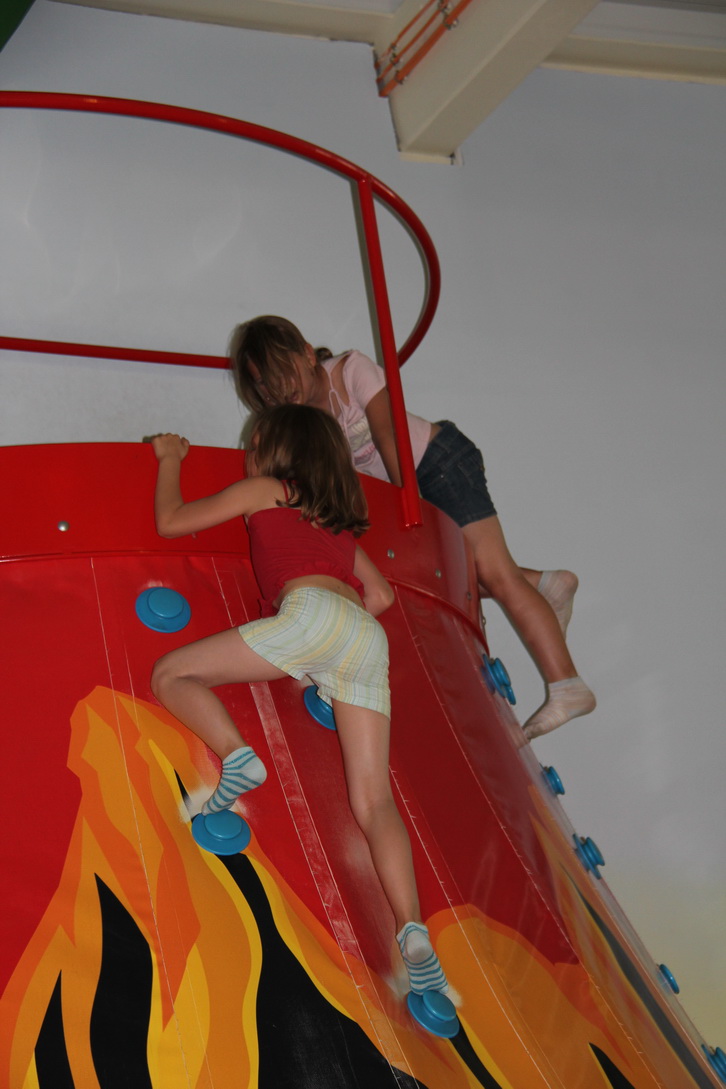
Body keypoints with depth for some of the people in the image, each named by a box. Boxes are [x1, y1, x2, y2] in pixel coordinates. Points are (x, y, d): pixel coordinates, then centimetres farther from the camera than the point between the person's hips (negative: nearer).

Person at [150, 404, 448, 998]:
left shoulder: (263, 490, 18)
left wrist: (170, 458, 37)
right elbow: (380, 595, 37)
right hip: (368, 638, 6)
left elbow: (171, 520, 21)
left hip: (313, 613, -6)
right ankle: (414, 933, -21)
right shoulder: (337, 519, 35)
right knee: (373, 799, -4)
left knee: (171, 674, 7)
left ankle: (236, 755, -19)